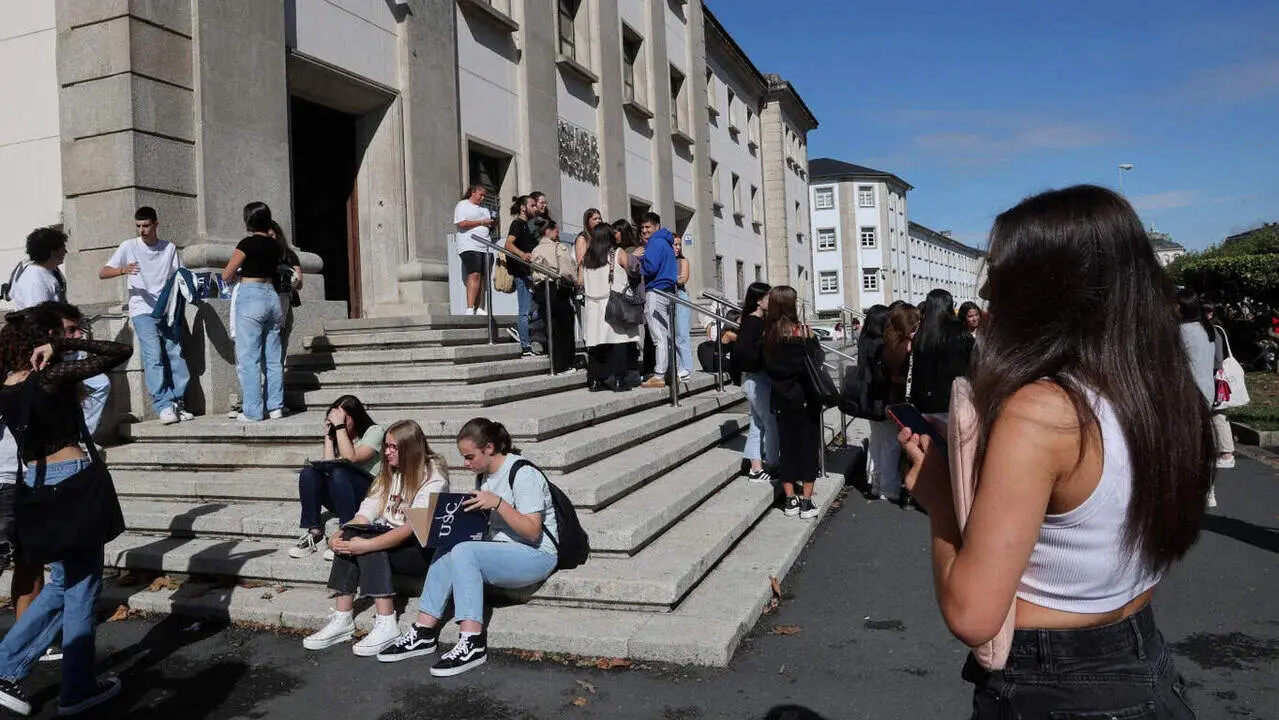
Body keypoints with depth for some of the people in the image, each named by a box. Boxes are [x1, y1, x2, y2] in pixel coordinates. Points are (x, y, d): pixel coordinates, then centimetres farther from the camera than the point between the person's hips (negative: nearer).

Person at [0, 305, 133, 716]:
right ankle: (77, 690, 16)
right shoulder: (53, 375, -13)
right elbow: (122, 352, -13)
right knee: (82, 587, 6)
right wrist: (65, 346, -12)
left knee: (63, 583, 23)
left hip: (34, 484, 7)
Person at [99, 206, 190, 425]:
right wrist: (122, 270, -19)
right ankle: (163, 405, -14)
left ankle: (177, 403, 5)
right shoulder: (129, 247, 4)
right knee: (153, 357, -13)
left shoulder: (170, 248, 11)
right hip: (142, 311, -3)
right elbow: (102, 273, 1)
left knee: (176, 354, -2)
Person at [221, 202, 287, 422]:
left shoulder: (248, 243, -9)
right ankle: (275, 407, 10)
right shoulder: (276, 245, 7)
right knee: (273, 357, 8)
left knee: (249, 358, -1)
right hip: (272, 296, 6)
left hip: (250, 297, -6)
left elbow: (226, 275, -3)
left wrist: (237, 274, 16)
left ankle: (252, 411, -1)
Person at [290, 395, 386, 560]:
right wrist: (328, 434, 1)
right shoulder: (338, 436, 17)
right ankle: (314, 534, -20)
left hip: (368, 494, -6)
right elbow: (328, 464, 0)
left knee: (338, 473, -34)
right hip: (340, 498, 6)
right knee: (308, 473, -19)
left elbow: (350, 458, -17)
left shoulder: (374, 432, -1)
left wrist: (340, 426, -15)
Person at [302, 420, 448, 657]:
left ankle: (386, 624, -30)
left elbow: (411, 528, -23)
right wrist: (343, 533, -16)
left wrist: (365, 545, -31)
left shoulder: (433, 477, -12)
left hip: (423, 548, -7)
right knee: (349, 539, -19)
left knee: (367, 543, -28)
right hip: (389, 538, 7)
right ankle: (342, 620, -19)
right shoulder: (389, 473, 12)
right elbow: (367, 512, 4)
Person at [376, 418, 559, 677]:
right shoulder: (486, 474, 13)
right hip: (501, 553, 8)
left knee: (464, 552, -27)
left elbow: (532, 531, -21)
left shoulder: (523, 474, -14)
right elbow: (486, 523, 17)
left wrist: (498, 503, -29)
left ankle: (472, 643, -30)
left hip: (537, 556, -8)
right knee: (446, 555, -12)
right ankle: (424, 633, -11)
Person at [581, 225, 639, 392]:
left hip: (593, 305, 4)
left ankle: (596, 380, 10)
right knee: (620, 344, 0)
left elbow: (580, 281, 5)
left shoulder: (586, 257, 4)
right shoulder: (619, 254, -5)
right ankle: (617, 380, -3)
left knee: (596, 344, 7)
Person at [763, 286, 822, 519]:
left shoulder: (767, 334, -3)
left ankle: (790, 500, 16)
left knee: (786, 447, 11)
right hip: (804, 398, -4)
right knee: (808, 447, 5)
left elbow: (766, 366, 4)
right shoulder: (801, 332, -14)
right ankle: (806, 501, 7)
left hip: (781, 398, 4)